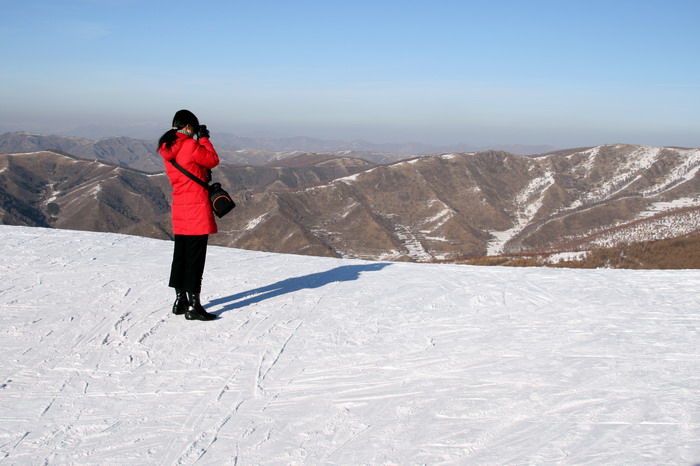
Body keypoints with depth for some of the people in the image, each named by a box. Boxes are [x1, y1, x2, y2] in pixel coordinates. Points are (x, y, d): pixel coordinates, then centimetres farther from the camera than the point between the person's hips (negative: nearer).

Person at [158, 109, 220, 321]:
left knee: (180, 254, 15)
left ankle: (180, 300, 23)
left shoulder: (167, 149, 9)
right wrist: (204, 139, 6)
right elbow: (213, 160, -3)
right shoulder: (191, 146, -15)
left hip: (179, 206, 8)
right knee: (195, 256, -5)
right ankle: (193, 305, -3)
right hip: (197, 207, -8)